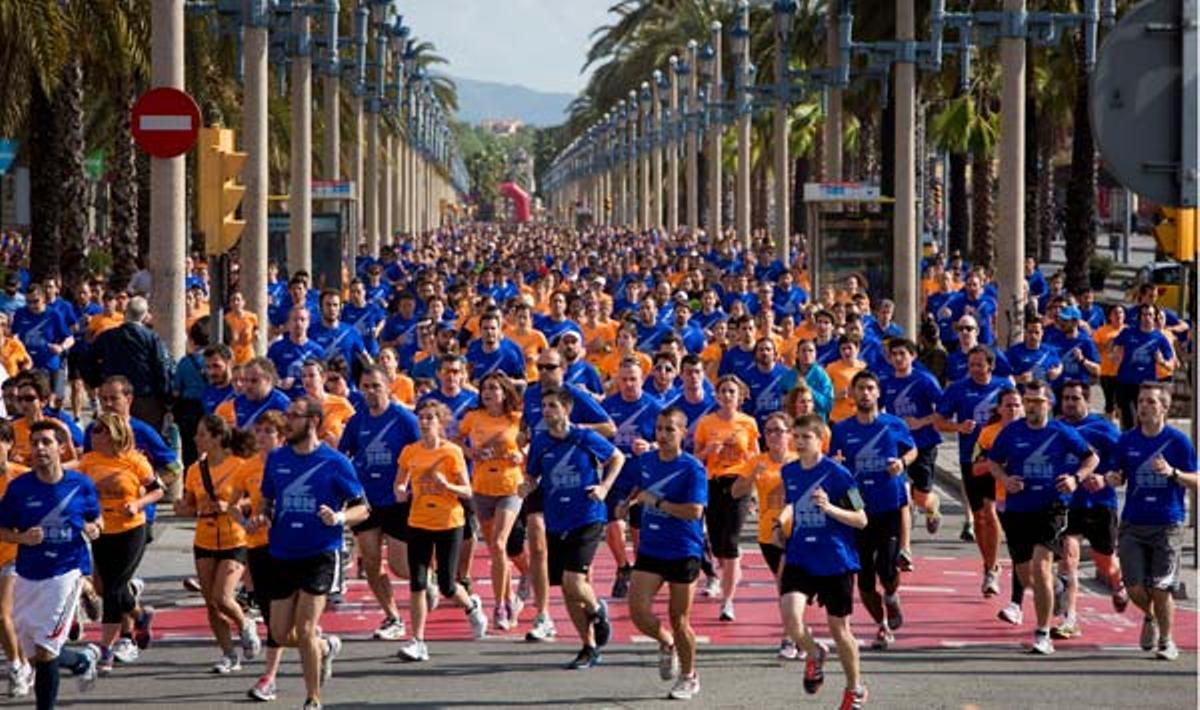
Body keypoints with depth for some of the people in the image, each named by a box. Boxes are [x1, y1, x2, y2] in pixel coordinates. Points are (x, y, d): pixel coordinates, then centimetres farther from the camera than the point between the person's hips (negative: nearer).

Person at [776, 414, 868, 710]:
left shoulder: (837, 474, -12)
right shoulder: (789, 472, 4)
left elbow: (861, 520, -10)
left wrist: (829, 508, -25)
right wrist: (781, 523, 6)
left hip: (836, 562, -3)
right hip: (799, 560, 4)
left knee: (839, 627, 6)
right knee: (790, 614, -20)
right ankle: (814, 655, 14)